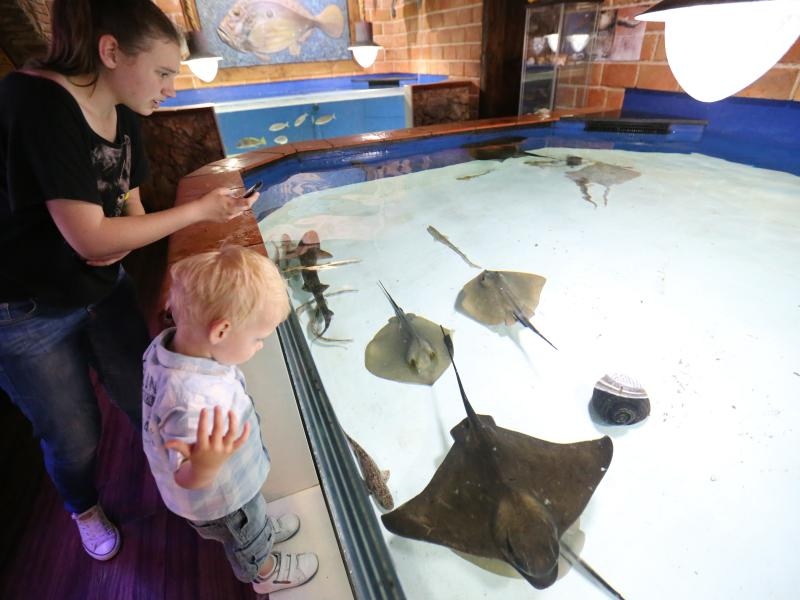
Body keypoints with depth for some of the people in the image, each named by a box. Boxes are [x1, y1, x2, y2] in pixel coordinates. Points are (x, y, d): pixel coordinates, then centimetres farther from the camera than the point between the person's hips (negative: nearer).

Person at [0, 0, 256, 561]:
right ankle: (85, 509, 47)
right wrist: (200, 209, -26)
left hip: (105, 290, 6)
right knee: (74, 434, 14)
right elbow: (89, 237, -30)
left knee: (147, 403, 17)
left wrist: (117, 240, -12)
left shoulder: (123, 115, -2)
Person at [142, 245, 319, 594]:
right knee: (246, 540, 29)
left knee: (254, 515, 38)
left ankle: (262, 531, 69)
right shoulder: (192, 404, -49)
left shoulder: (169, 343, -23)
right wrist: (204, 467, -60)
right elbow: (186, 479, -40)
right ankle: (263, 572, 60)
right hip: (221, 501, -6)